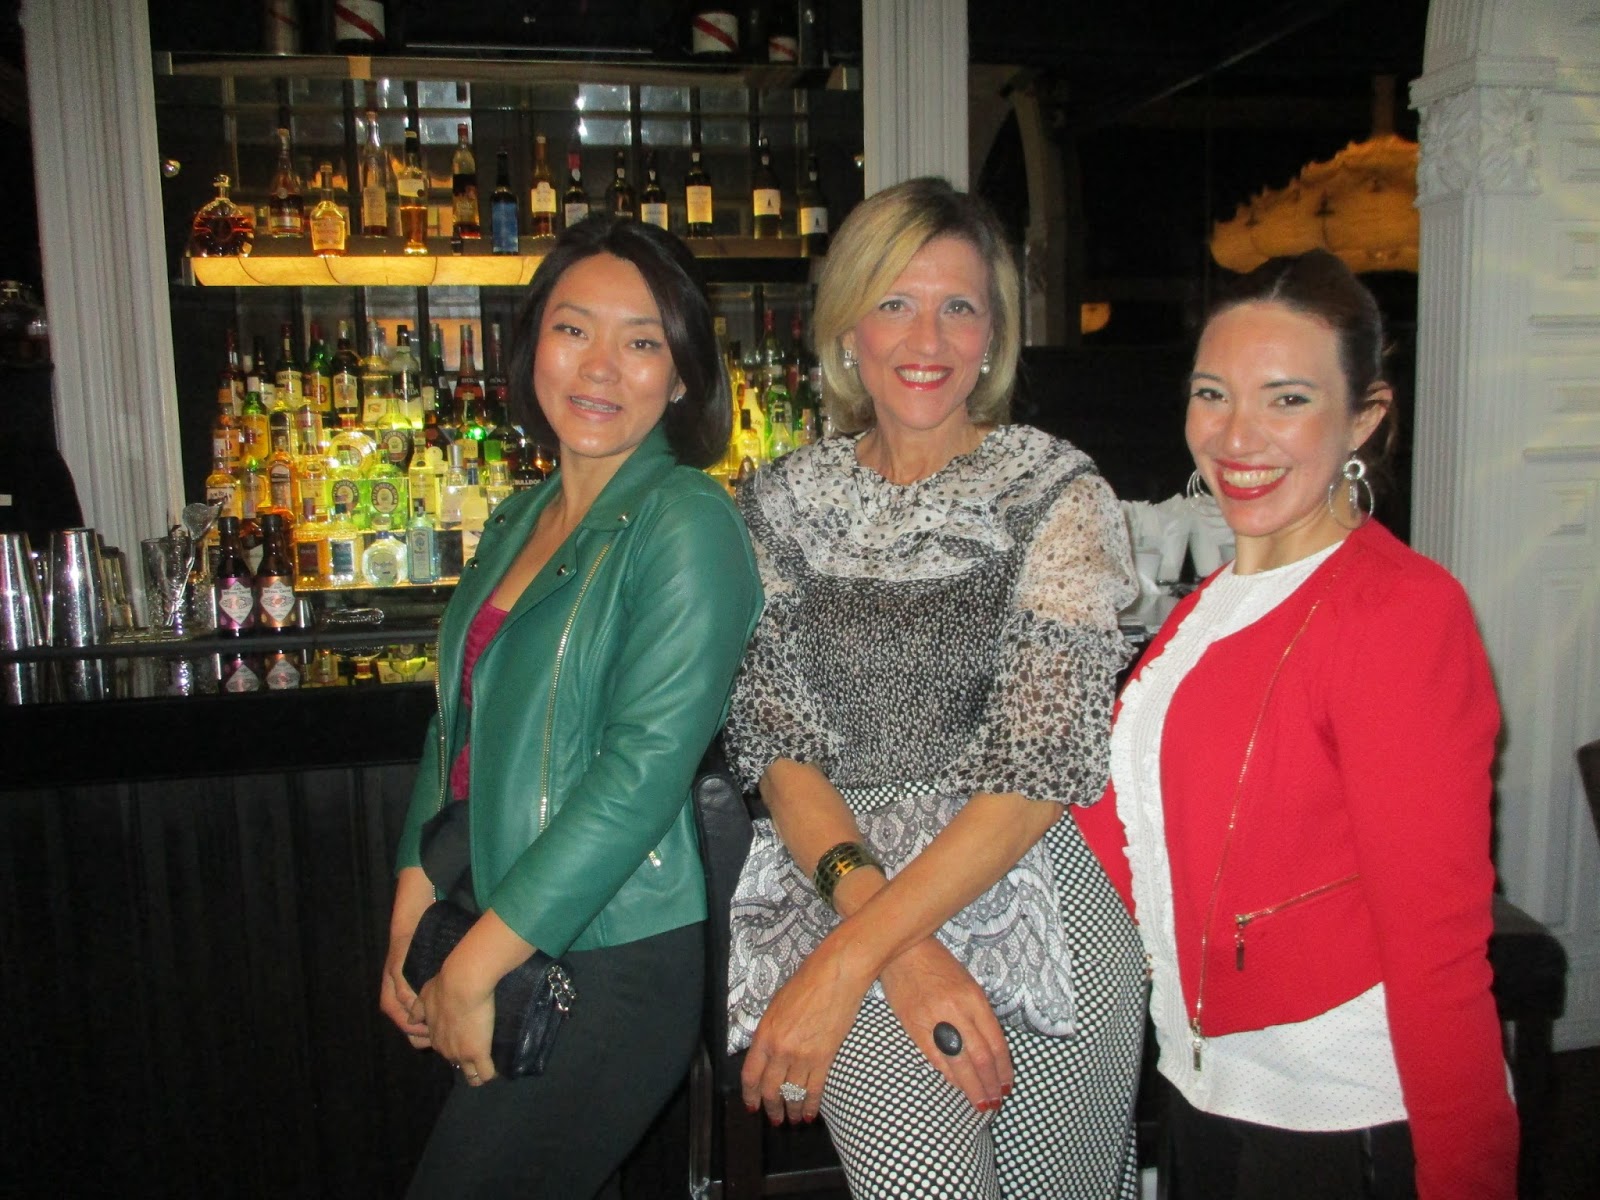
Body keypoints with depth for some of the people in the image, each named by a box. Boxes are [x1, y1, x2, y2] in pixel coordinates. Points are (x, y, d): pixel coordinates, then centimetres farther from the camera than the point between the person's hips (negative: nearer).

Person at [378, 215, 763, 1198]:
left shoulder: (687, 525, -15)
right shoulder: (521, 521, 9)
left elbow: (645, 770, -22)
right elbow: (459, 724, 14)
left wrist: (473, 969, -17)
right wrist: (416, 906, 4)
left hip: (614, 968, -7)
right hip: (506, 952, 7)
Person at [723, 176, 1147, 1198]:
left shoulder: (1061, 497, -4)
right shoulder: (783, 503, 4)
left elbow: (1043, 765, -12)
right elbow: (775, 738, -1)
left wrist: (845, 961, -17)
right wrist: (898, 948, -15)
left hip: (1043, 908, 0)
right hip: (846, 880, 1)